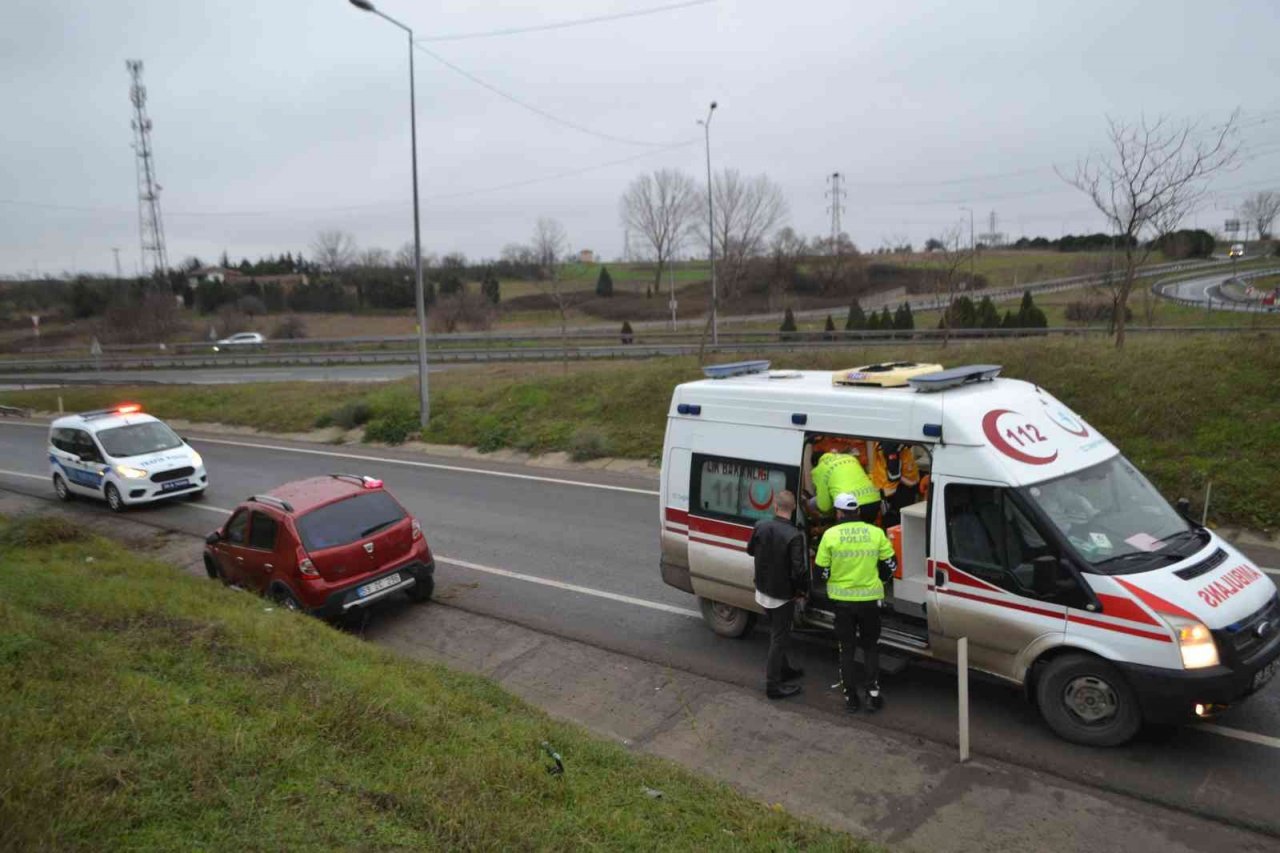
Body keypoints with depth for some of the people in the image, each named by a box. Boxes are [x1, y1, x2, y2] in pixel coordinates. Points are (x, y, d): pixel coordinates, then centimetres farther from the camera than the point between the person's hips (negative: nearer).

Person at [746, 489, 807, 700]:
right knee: (780, 638, 6)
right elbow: (799, 570, -26)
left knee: (777, 633, 24)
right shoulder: (794, 536, -26)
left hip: (763, 591, 6)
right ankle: (773, 684, 13)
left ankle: (784, 669, 41)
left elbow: (750, 550, 9)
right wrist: (801, 589, -8)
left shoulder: (760, 526, -9)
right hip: (783, 595, -6)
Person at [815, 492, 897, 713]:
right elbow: (890, 564, 2)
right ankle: (873, 694, 11)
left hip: (842, 599, -1)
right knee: (870, 647, 17)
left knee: (846, 649, 12)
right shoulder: (876, 533, -4)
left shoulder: (831, 535, -8)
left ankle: (851, 697, 14)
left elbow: (822, 570, -4)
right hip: (870, 598, 1)